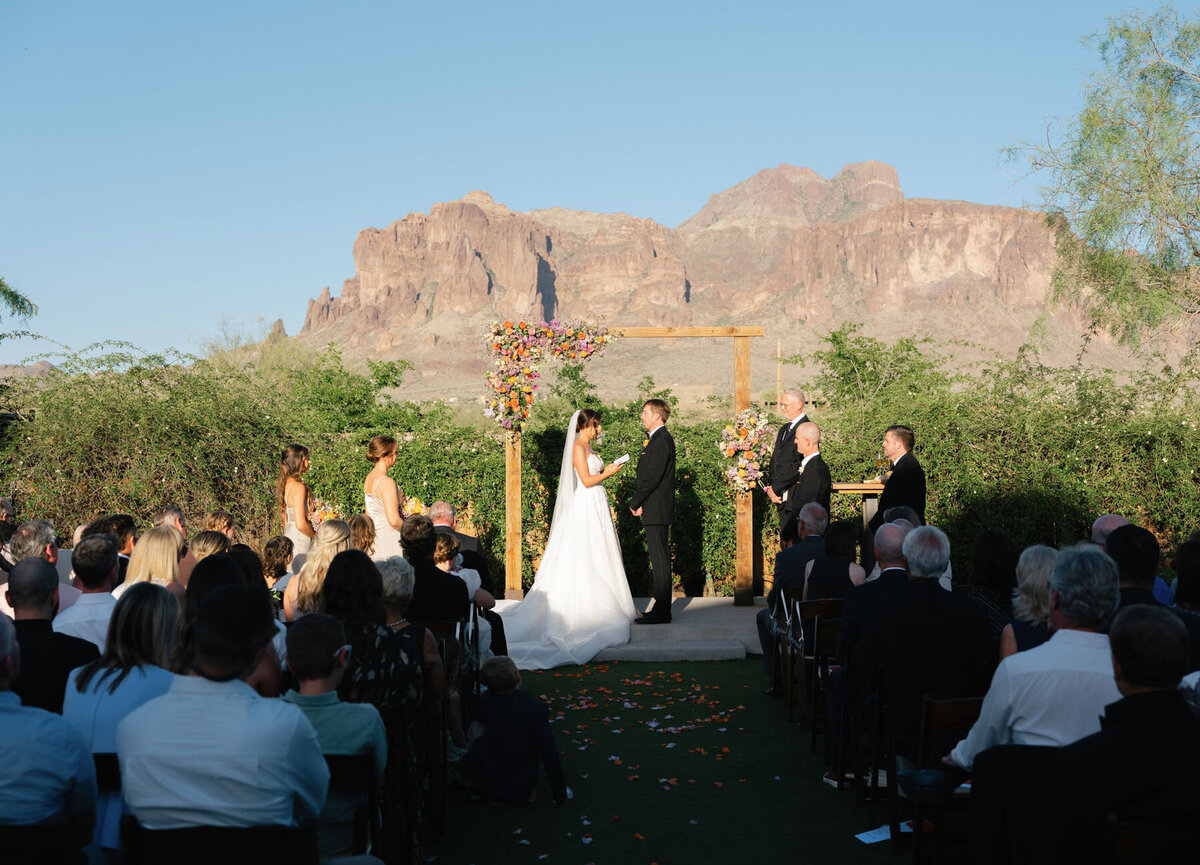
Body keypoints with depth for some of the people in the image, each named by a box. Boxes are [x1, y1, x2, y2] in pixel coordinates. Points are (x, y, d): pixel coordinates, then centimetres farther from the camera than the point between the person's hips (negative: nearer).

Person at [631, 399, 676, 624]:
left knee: (660, 560, -7)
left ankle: (661, 613, -3)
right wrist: (641, 503, 10)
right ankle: (660, 608, 18)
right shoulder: (658, 438, 17)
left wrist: (635, 502, -11)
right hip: (655, 510, 10)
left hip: (657, 510, -10)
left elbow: (653, 477, -20)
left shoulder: (661, 440, -15)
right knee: (659, 559, 12)